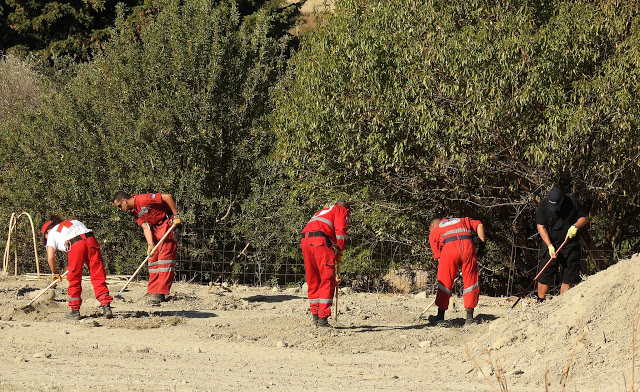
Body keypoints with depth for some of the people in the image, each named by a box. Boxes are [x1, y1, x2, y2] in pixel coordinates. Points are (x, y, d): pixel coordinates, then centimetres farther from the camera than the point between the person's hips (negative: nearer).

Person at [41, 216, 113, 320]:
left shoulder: (52, 234, 24)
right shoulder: (73, 221, 37)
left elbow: (50, 257, 14)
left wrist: (55, 272, 30)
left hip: (75, 245, -4)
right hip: (91, 240, 4)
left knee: (74, 280, 10)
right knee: (98, 277, 6)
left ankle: (75, 311, 15)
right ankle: (106, 307, 0)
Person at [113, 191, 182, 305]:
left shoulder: (143, 200, -23)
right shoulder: (134, 211, 5)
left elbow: (167, 197, -25)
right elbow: (146, 228, -1)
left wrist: (176, 216, -20)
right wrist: (150, 245, -15)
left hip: (169, 225, -9)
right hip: (155, 228, 9)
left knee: (164, 258, -12)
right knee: (153, 259, 6)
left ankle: (161, 294, -14)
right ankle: (153, 293, 8)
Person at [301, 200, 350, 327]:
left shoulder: (322, 212, 37)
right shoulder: (342, 210, 16)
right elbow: (340, 230, -2)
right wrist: (339, 251, 7)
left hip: (305, 241, 7)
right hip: (320, 240, -7)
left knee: (312, 280, 16)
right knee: (327, 281, -3)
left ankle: (315, 315, 19)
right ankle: (322, 318, -9)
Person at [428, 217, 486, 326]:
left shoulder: (434, 232, 28)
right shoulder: (462, 221, 36)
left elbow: (438, 255, 21)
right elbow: (479, 225, 21)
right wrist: (482, 243, 20)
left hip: (449, 247, -2)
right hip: (468, 245, 2)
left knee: (444, 283, 10)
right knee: (471, 282, 10)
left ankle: (440, 317, 17)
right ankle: (469, 317, 8)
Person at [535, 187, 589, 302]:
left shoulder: (572, 202, -8)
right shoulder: (543, 205, -10)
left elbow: (585, 217, 5)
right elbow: (541, 226, -8)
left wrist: (575, 226, -15)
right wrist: (549, 246, -16)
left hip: (570, 246, 1)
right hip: (550, 245, 0)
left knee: (567, 278, -2)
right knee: (544, 276, -2)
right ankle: (540, 302, 9)